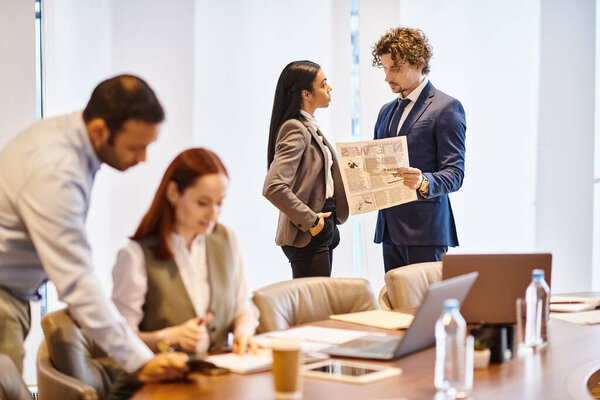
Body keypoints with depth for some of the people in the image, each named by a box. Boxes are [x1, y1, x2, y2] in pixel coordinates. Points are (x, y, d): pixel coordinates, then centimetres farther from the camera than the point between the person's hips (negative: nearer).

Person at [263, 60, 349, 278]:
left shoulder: (310, 127, 13)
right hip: (307, 237, -9)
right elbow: (273, 187, -27)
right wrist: (309, 220, -19)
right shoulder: (295, 129, -16)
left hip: (324, 231, 9)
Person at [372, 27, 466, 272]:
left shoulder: (447, 108, -3)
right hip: (390, 228, 7)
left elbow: (454, 174, -9)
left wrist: (424, 183, -28)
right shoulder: (387, 111, 21)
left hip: (424, 229, -7)